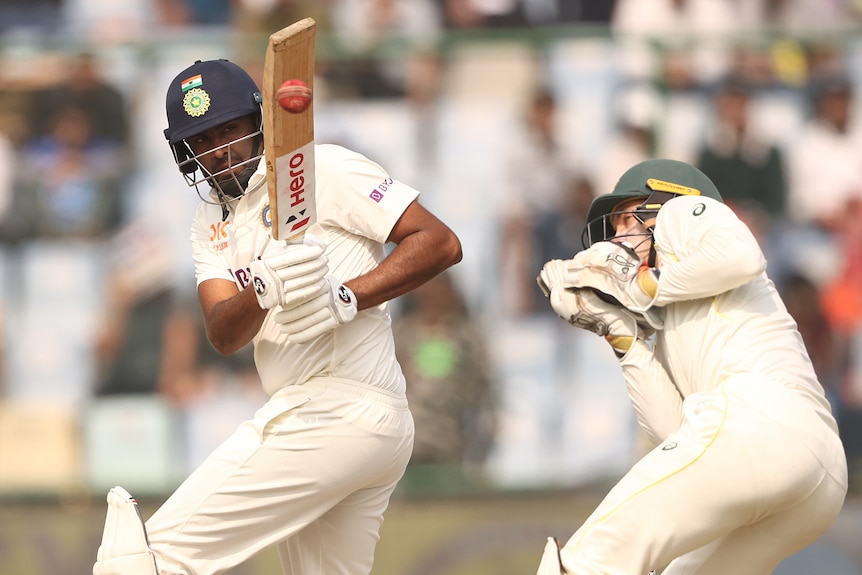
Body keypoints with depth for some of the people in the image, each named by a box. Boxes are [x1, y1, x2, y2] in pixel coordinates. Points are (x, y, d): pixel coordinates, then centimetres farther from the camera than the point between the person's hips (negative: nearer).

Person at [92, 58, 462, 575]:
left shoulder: (325, 171, -4)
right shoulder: (213, 223, 18)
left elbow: (441, 243, -10)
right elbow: (223, 335, 0)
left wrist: (345, 298, -21)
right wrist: (265, 290, -22)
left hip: (337, 409, -9)